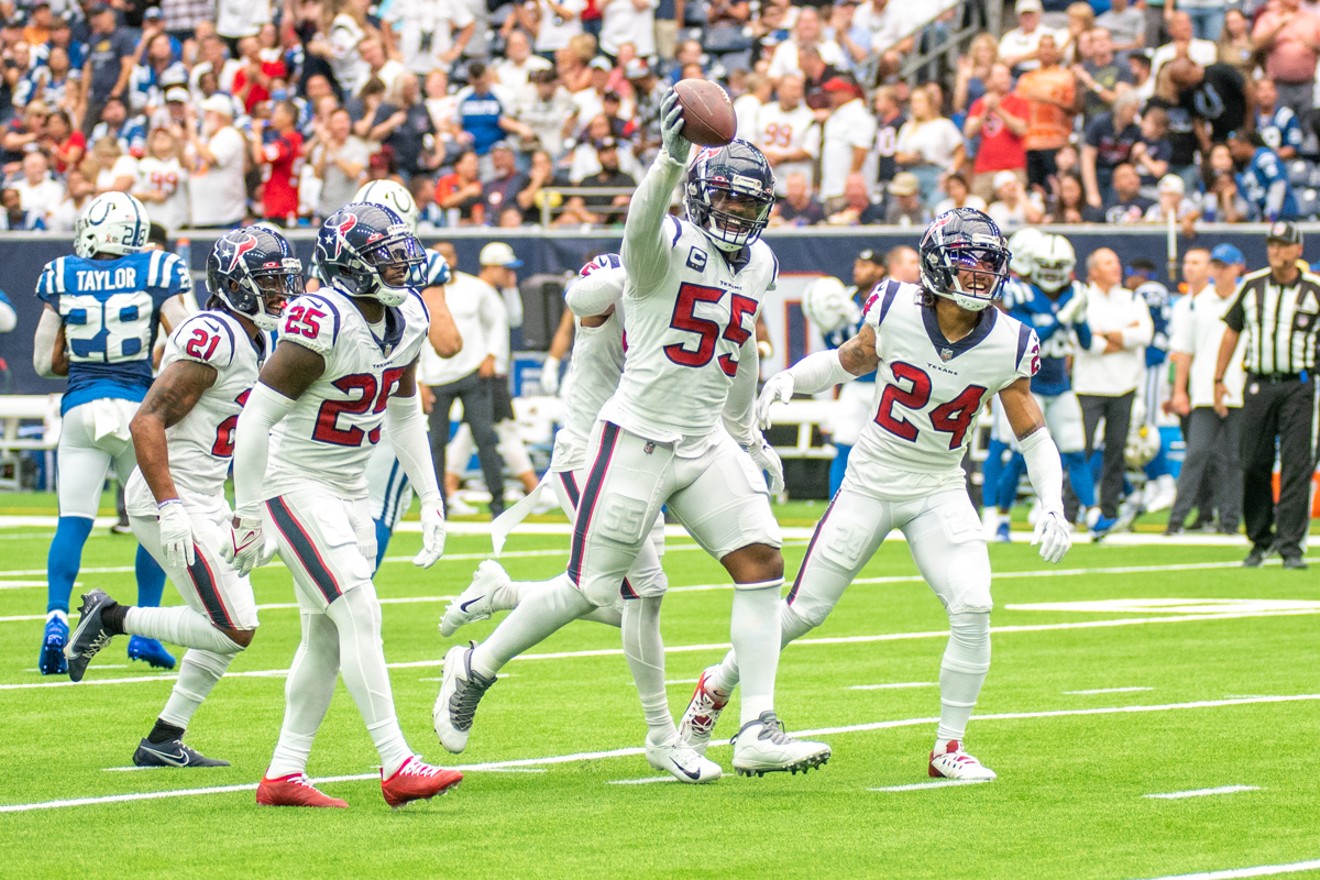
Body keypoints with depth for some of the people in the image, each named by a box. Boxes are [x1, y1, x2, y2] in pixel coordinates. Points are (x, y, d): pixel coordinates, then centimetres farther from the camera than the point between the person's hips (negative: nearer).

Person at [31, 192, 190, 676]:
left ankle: (56, 620, -15)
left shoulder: (62, 278, 2)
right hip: (139, 407, -1)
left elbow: (45, 362, 5)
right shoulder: (158, 274, -3)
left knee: (72, 523, 2)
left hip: (81, 407, 1)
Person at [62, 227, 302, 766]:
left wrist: (232, 513, 23)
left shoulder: (250, 342, 13)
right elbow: (147, 422, -23)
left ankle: (164, 741, 16)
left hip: (202, 504, 10)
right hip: (174, 506, -10)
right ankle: (112, 619, 1)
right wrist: (170, 508, -27)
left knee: (230, 628, 12)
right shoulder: (214, 338, -18)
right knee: (234, 630, -11)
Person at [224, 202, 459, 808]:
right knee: (360, 614, -17)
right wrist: (247, 514, -19)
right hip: (296, 485, -9)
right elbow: (257, 417, -21)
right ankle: (397, 765, -20)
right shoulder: (322, 323, -24)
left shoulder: (406, 320, 2)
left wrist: (431, 500, 12)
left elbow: (404, 414, 16)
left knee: (327, 635, 10)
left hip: (349, 488, 9)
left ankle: (283, 774, 17)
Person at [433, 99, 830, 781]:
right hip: (637, 440, -7)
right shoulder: (668, 246, -13)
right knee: (592, 589, -1)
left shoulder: (757, 264, 10)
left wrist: (749, 433, 35)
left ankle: (757, 732, -8)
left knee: (762, 564, -8)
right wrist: (673, 155, -58)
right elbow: (643, 220, -39)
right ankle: (476, 669, 21)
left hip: (705, 445, 7)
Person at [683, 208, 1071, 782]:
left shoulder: (1007, 345, -11)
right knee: (805, 610, 1)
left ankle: (949, 747, -3)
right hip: (871, 480, -1)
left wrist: (1052, 506, -14)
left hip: (940, 492, 1)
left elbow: (1032, 433, -1)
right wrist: (788, 380, -10)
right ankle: (717, 687, 28)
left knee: (972, 607, -19)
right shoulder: (896, 309, -14)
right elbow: (852, 360, 6)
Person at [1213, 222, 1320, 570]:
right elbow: (1232, 330, 16)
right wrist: (1219, 378, 12)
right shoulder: (1252, 286, 8)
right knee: (1254, 465, 4)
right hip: (1258, 384, 3)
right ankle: (1260, 539, 17)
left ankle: (1290, 544, -8)